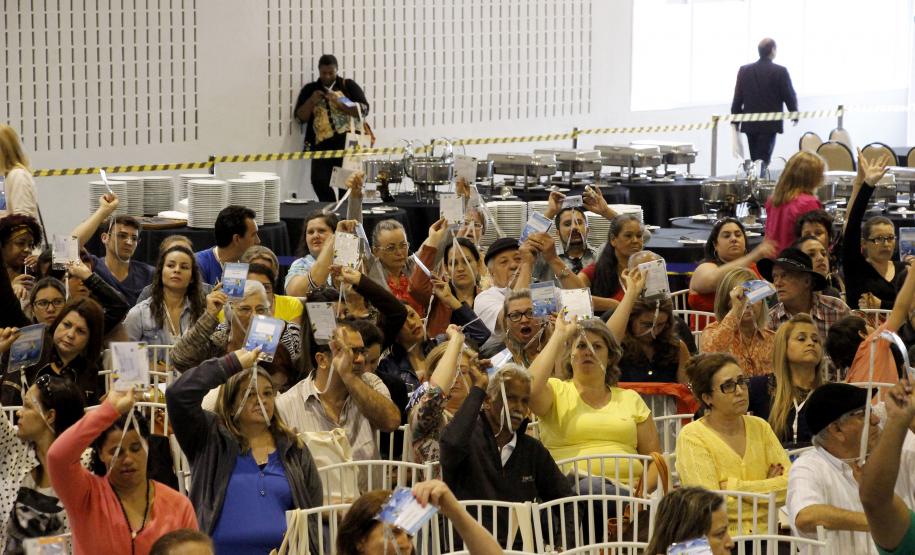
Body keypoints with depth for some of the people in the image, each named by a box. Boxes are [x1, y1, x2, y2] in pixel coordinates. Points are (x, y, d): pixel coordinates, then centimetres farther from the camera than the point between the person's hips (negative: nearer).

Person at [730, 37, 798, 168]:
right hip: (770, 124, -4)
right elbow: (789, 96, -4)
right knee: (763, 160, -5)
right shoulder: (780, 71, -9)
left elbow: (737, 98, 5)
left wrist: (735, 121, 11)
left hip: (750, 123, 4)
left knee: (755, 160, 13)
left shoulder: (744, 70, 3)